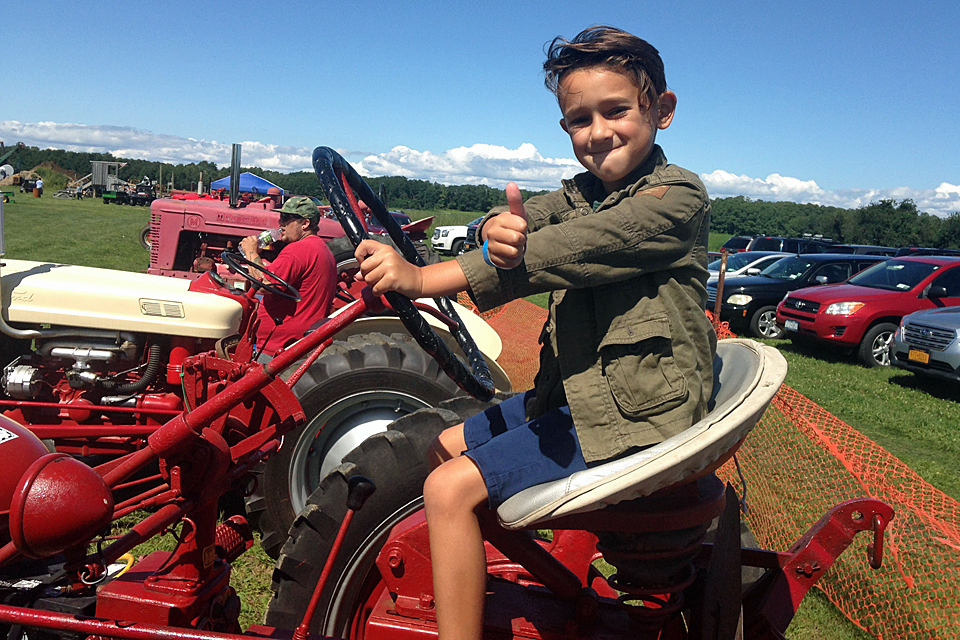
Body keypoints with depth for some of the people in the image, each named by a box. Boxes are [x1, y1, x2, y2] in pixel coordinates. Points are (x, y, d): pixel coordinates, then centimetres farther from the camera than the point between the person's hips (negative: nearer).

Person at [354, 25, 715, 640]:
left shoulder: (676, 196, -15)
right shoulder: (581, 193, 11)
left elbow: (561, 253, -27)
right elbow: (521, 222, -5)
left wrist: (418, 278, -29)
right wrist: (499, 230, -32)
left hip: (637, 416, -8)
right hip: (574, 397, 9)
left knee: (451, 488, -15)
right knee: (441, 447, 14)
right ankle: (475, 576, 32)